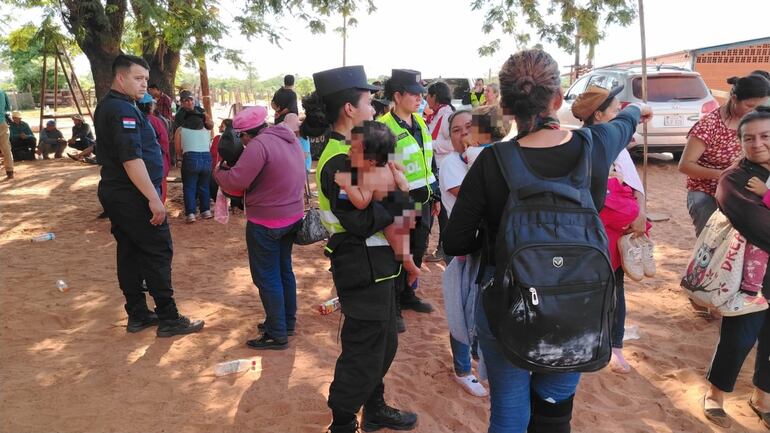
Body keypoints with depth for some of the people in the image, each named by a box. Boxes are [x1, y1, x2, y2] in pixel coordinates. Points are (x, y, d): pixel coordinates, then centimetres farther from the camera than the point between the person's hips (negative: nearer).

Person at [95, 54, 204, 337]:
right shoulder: (123, 110, -17)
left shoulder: (107, 106, 16)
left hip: (114, 193, 10)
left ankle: (137, 315, 20)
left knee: (130, 253, 12)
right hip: (133, 196, -10)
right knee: (158, 253, -4)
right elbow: (131, 158, -25)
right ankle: (168, 319, 1)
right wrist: (153, 198, -25)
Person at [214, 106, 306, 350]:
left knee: (267, 278, 1)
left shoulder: (259, 145, -20)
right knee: (284, 270, 20)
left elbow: (235, 182, -21)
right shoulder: (289, 138, 8)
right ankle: (288, 321, 32)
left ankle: (277, 335, 9)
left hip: (267, 221, -9)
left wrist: (219, 172, -2)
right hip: (293, 215, 9)